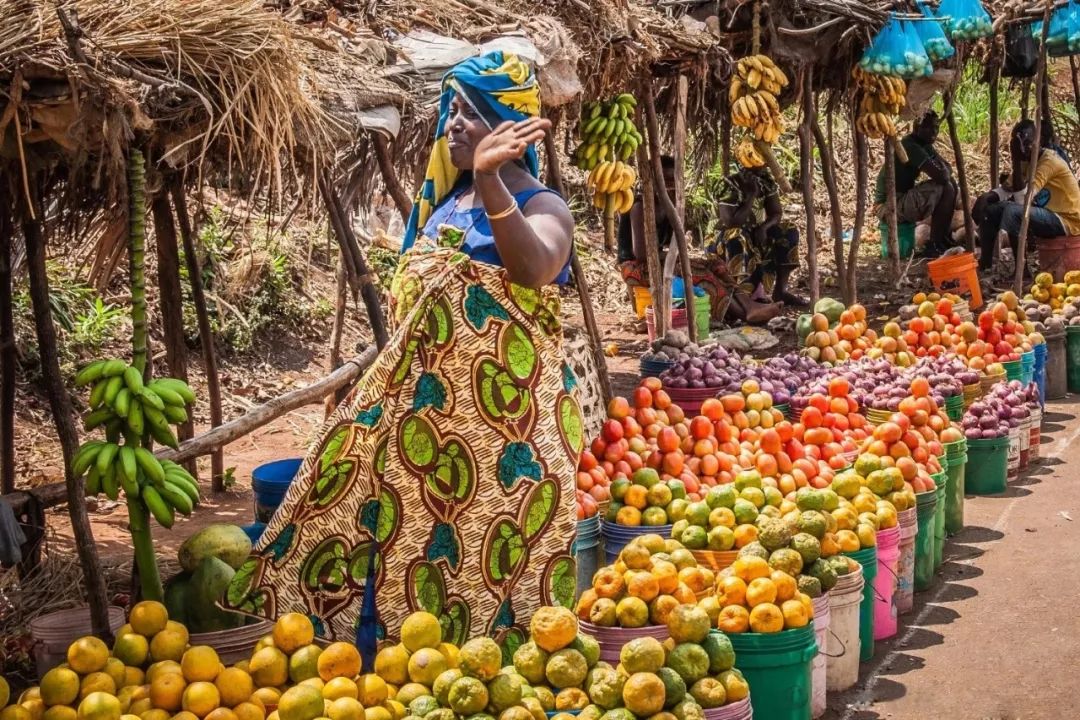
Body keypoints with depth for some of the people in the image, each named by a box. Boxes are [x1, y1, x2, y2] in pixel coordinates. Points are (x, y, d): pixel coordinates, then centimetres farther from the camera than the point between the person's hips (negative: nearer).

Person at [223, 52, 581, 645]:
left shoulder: (540, 207, -8)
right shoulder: (442, 202, 13)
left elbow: (533, 270, -32)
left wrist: (488, 178, -41)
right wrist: (380, 381, 20)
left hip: (501, 410, -7)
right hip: (425, 403, 8)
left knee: (489, 544, -4)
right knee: (406, 529, 9)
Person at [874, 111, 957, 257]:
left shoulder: (925, 145, 10)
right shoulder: (911, 147, -21)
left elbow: (948, 170, 15)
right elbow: (940, 176, -27)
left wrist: (944, 172, -6)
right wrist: (943, 172, -6)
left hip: (903, 199, 10)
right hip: (888, 206, -10)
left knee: (950, 184, 10)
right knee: (944, 187, -19)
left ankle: (945, 239, 12)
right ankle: (934, 246, -11)